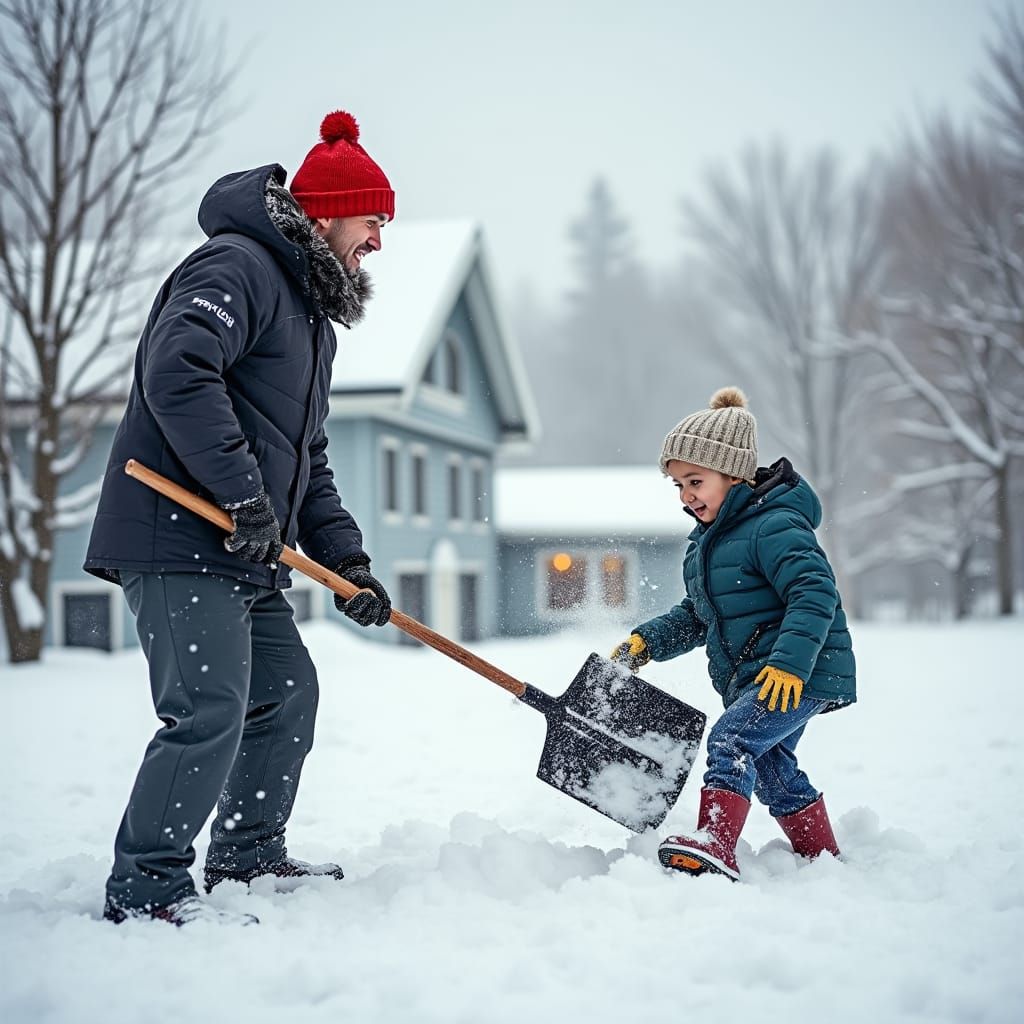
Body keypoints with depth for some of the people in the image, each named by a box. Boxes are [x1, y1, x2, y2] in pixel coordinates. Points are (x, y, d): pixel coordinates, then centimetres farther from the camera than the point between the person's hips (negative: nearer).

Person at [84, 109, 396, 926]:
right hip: (177, 534, -11)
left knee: (287, 691, 17)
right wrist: (245, 496, -26)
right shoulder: (237, 267, -9)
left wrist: (346, 558, 14)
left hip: (243, 552, 11)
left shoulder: (312, 312, 23)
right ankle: (146, 885, -4)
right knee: (211, 706, -15)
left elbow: (307, 457, 24)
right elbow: (177, 374, -26)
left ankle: (247, 853, 31)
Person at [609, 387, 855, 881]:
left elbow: (815, 595, -26)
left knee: (731, 740, -24)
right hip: (751, 677, 11)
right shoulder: (705, 538, 14)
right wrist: (647, 641, 6)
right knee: (772, 769, 18)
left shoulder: (774, 527, -17)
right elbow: (695, 616, 21)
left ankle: (714, 846, -34)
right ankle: (822, 859, 33)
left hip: (803, 673, -11)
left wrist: (789, 660, -35)